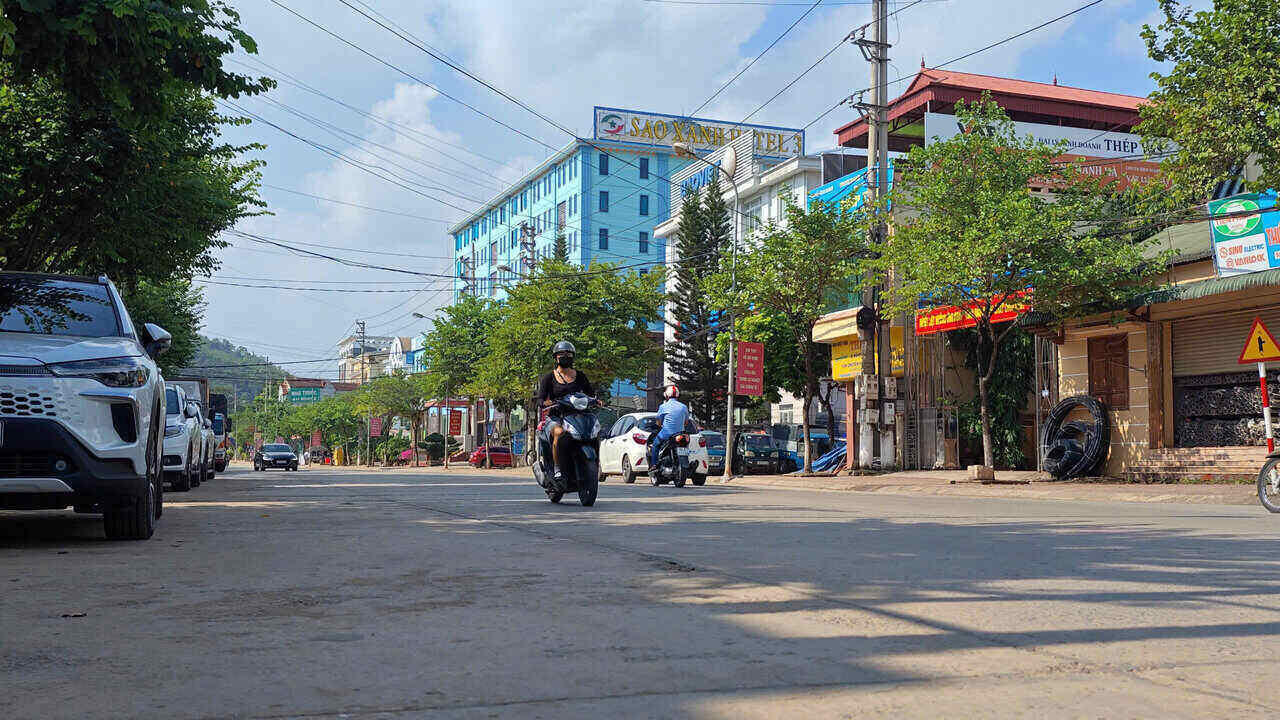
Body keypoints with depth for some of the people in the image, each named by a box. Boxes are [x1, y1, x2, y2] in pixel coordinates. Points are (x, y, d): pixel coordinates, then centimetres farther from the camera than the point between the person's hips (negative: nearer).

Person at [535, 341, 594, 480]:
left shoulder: (580, 376, 17)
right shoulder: (549, 377, 8)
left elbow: (590, 394, 14)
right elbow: (540, 399, 0)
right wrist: (546, 403, -24)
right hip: (555, 417, -2)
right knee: (559, 432, -37)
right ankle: (557, 468, -28)